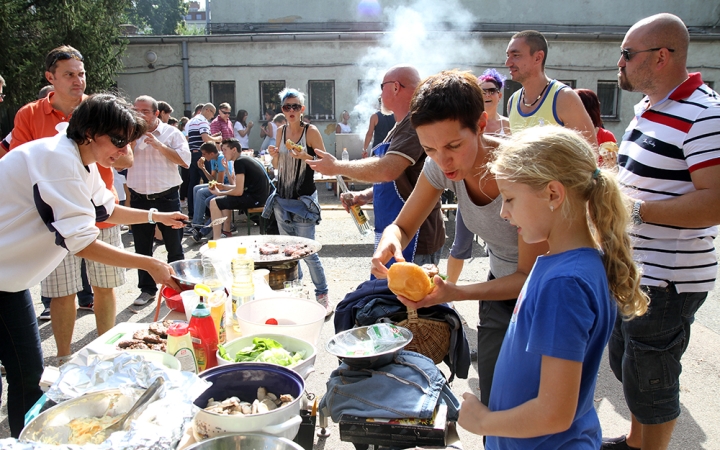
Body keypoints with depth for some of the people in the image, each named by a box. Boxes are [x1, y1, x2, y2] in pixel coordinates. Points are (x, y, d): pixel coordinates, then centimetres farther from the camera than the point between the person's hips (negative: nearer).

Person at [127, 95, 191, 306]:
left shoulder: (171, 133, -1)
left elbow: (185, 160, -12)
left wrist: (159, 145, -16)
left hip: (167, 198, -3)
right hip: (139, 199, 3)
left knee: (174, 245, 6)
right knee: (142, 247, 11)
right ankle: (147, 289, 24)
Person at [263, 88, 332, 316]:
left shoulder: (311, 131, -7)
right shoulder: (281, 131, 9)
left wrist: (305, 156, -23)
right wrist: (274, 156, -5)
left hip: (304, 199, -6)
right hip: (282, 198, 6)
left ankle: (322, 295, 3)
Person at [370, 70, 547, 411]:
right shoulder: (441, 165, -17)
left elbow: (529, 276, -25)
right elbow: (403, 226, -6)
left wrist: (454, 293, -40)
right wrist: (389, 242, -31)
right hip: (500, 285, 4)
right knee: (492, 409, 9)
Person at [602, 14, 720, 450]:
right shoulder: (647, 108, 10)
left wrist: (634, 211, -28)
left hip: (667, 280, -10)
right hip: (632, 270, 10)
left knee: (648, 381, 5)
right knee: (625, 362, 24)